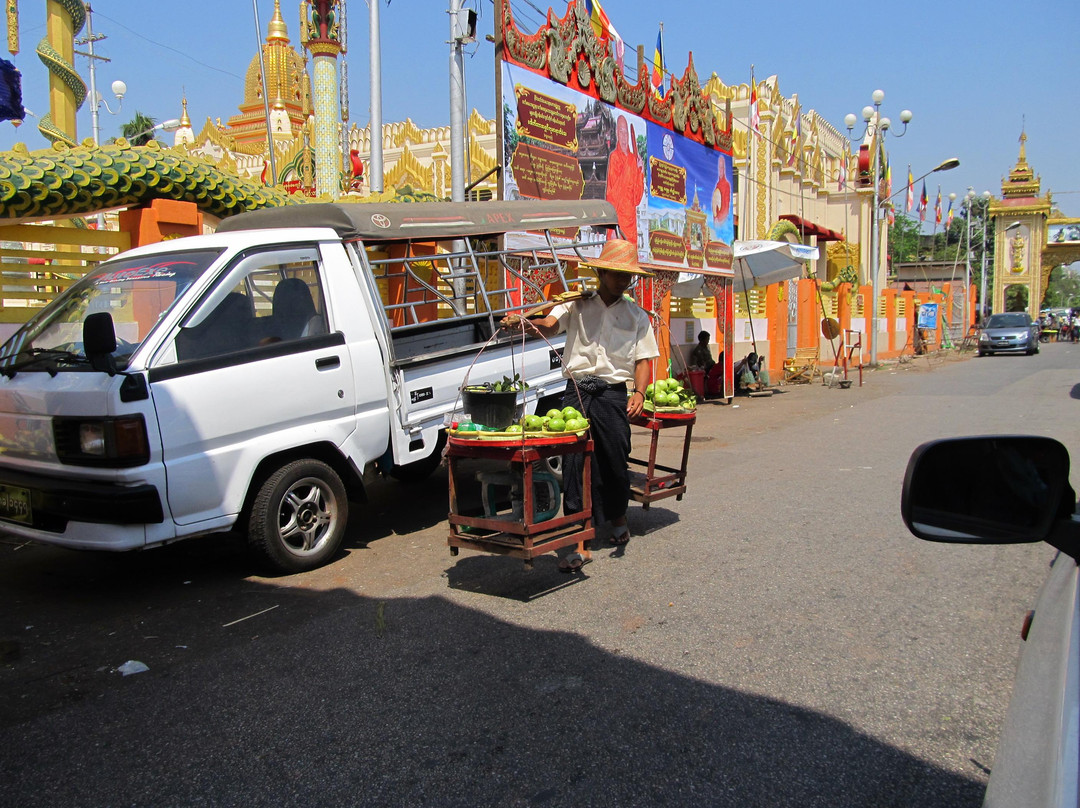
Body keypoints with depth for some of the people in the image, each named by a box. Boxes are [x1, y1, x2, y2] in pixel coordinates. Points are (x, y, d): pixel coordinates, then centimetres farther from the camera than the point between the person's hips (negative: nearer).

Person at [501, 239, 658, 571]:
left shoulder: (636, 316, 11)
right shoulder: (577, 304, 8)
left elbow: (643, 359, 7)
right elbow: (549, 326, -9)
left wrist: (639, 391, -11)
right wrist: (521, 321, -30)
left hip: (613, 394, 1)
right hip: (576, 391, 0)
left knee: (615, 460, 6)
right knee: (574, 463, -3)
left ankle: (618, 517, 37)